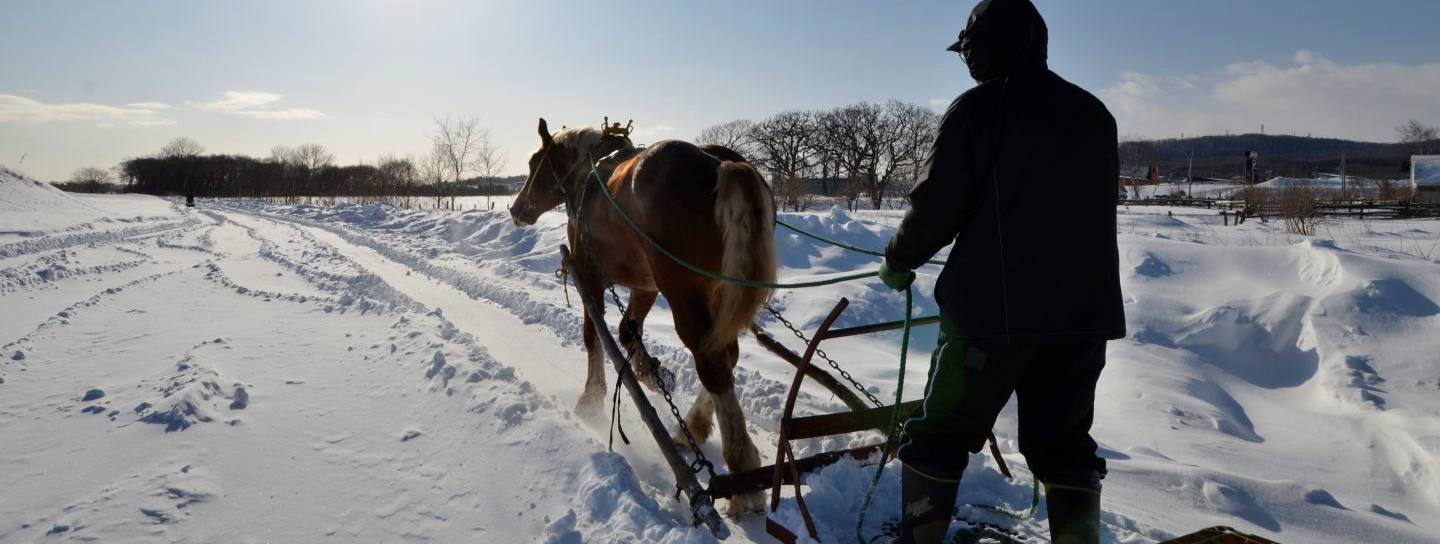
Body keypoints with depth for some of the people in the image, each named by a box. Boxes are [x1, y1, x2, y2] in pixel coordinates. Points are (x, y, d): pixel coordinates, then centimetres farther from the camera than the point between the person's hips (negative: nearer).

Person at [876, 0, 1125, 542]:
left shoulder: (977, 108, -6)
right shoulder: (1094, 114, 11)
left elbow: (936, 206, -10)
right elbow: (1095, 211, 18)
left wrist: (898, 261, 7)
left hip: (994, 305, -5)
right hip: (1085, 309, 5)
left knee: (941, 434, 9)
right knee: (1063, 442, 15)